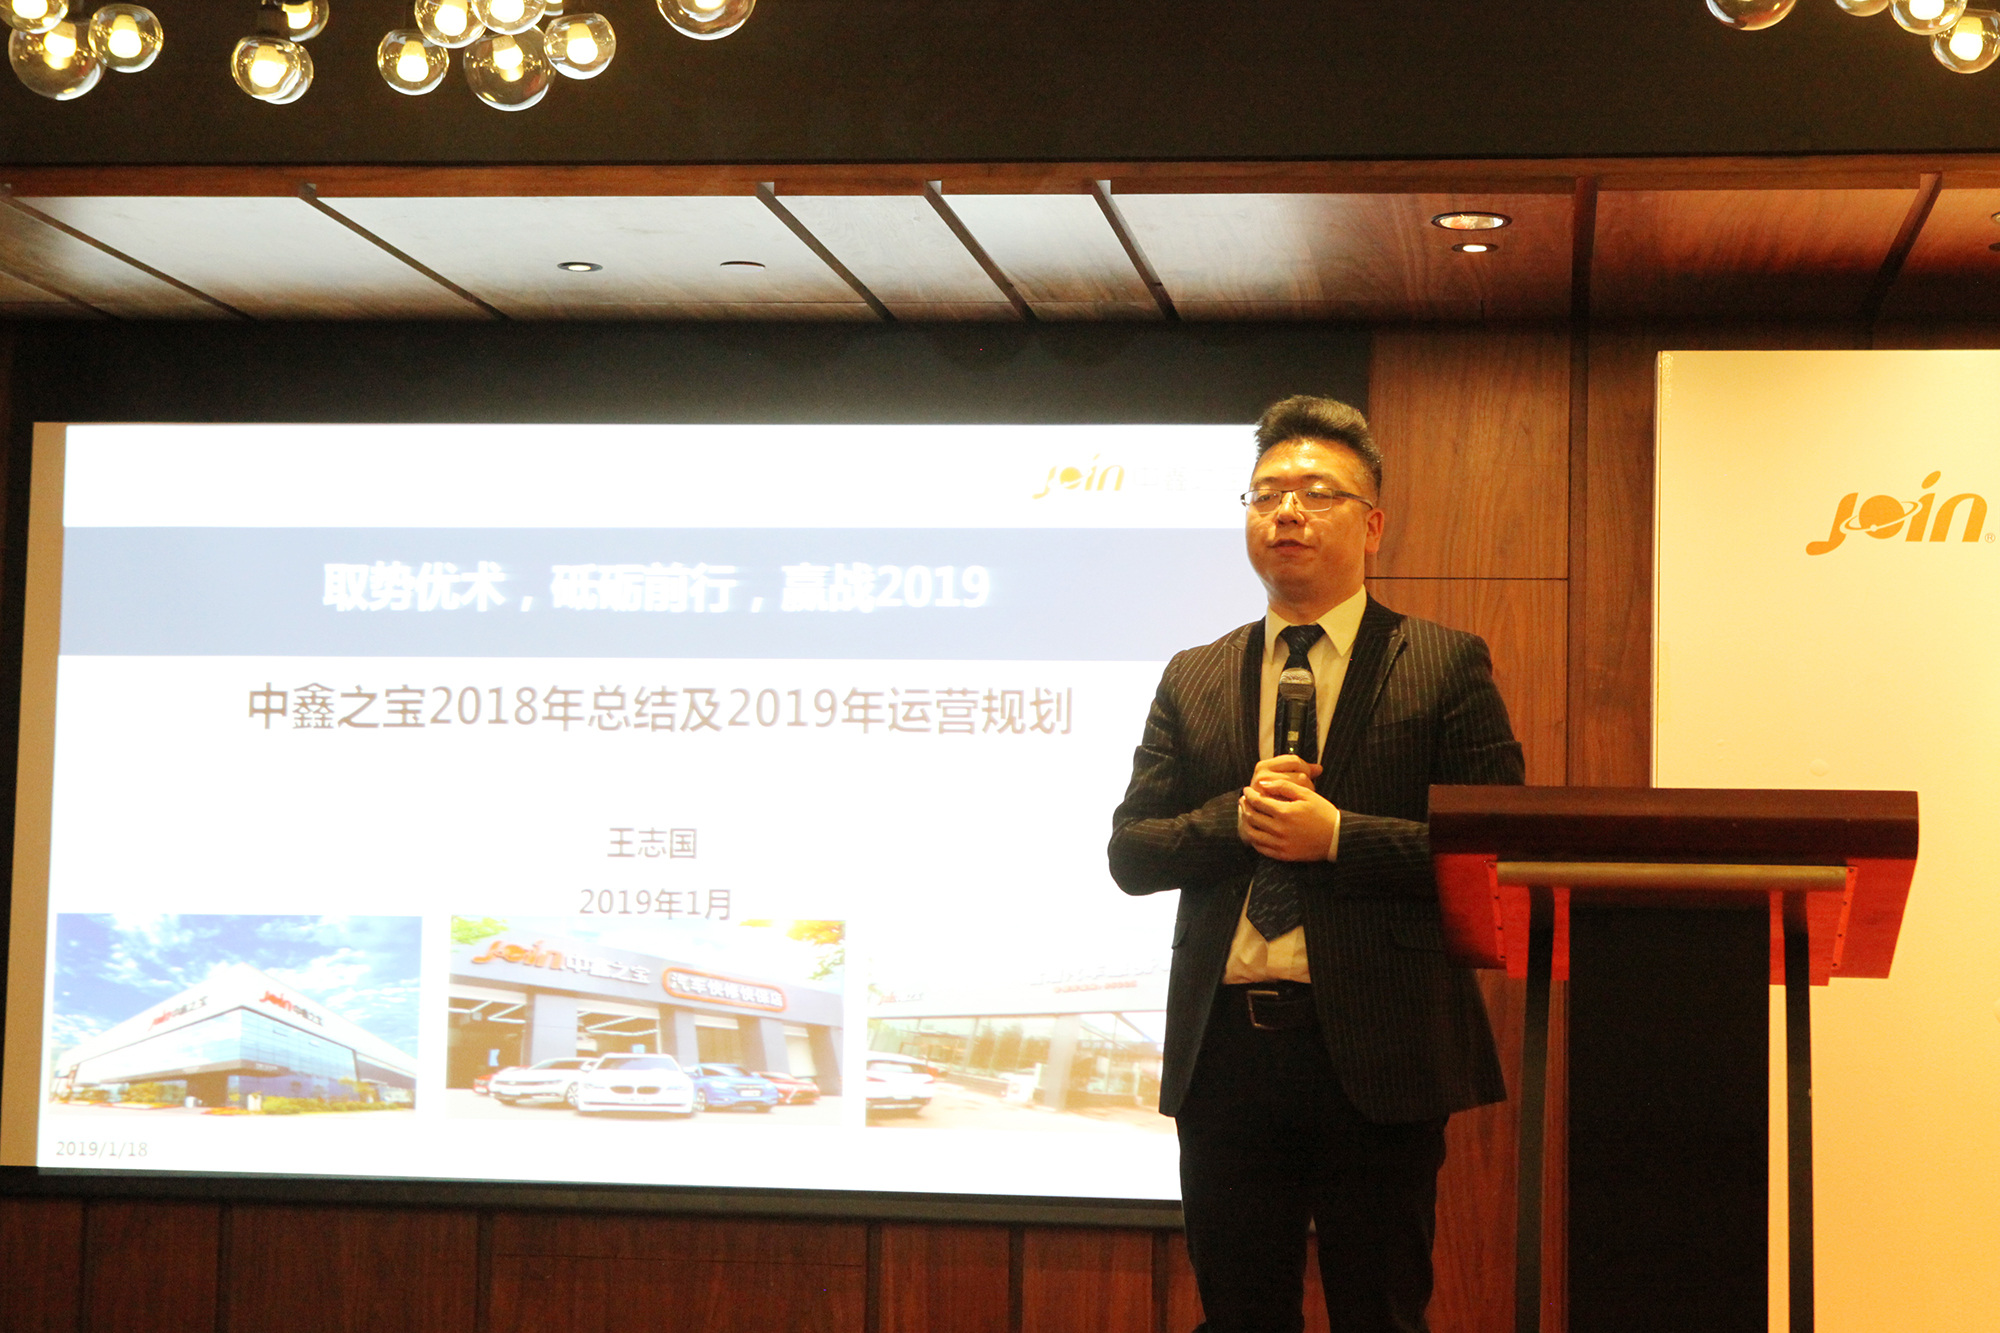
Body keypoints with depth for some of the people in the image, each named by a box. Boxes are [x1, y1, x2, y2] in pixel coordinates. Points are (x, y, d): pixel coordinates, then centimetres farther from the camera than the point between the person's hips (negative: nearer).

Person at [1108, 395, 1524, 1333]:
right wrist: (1235, 819, -10)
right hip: (1223, 1045, 4)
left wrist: (1337, 835, -15)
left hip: (1375, 1052, -4)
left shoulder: (1444, 665, 1)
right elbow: (1129, 853, 8)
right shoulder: (1193, 679, 13)